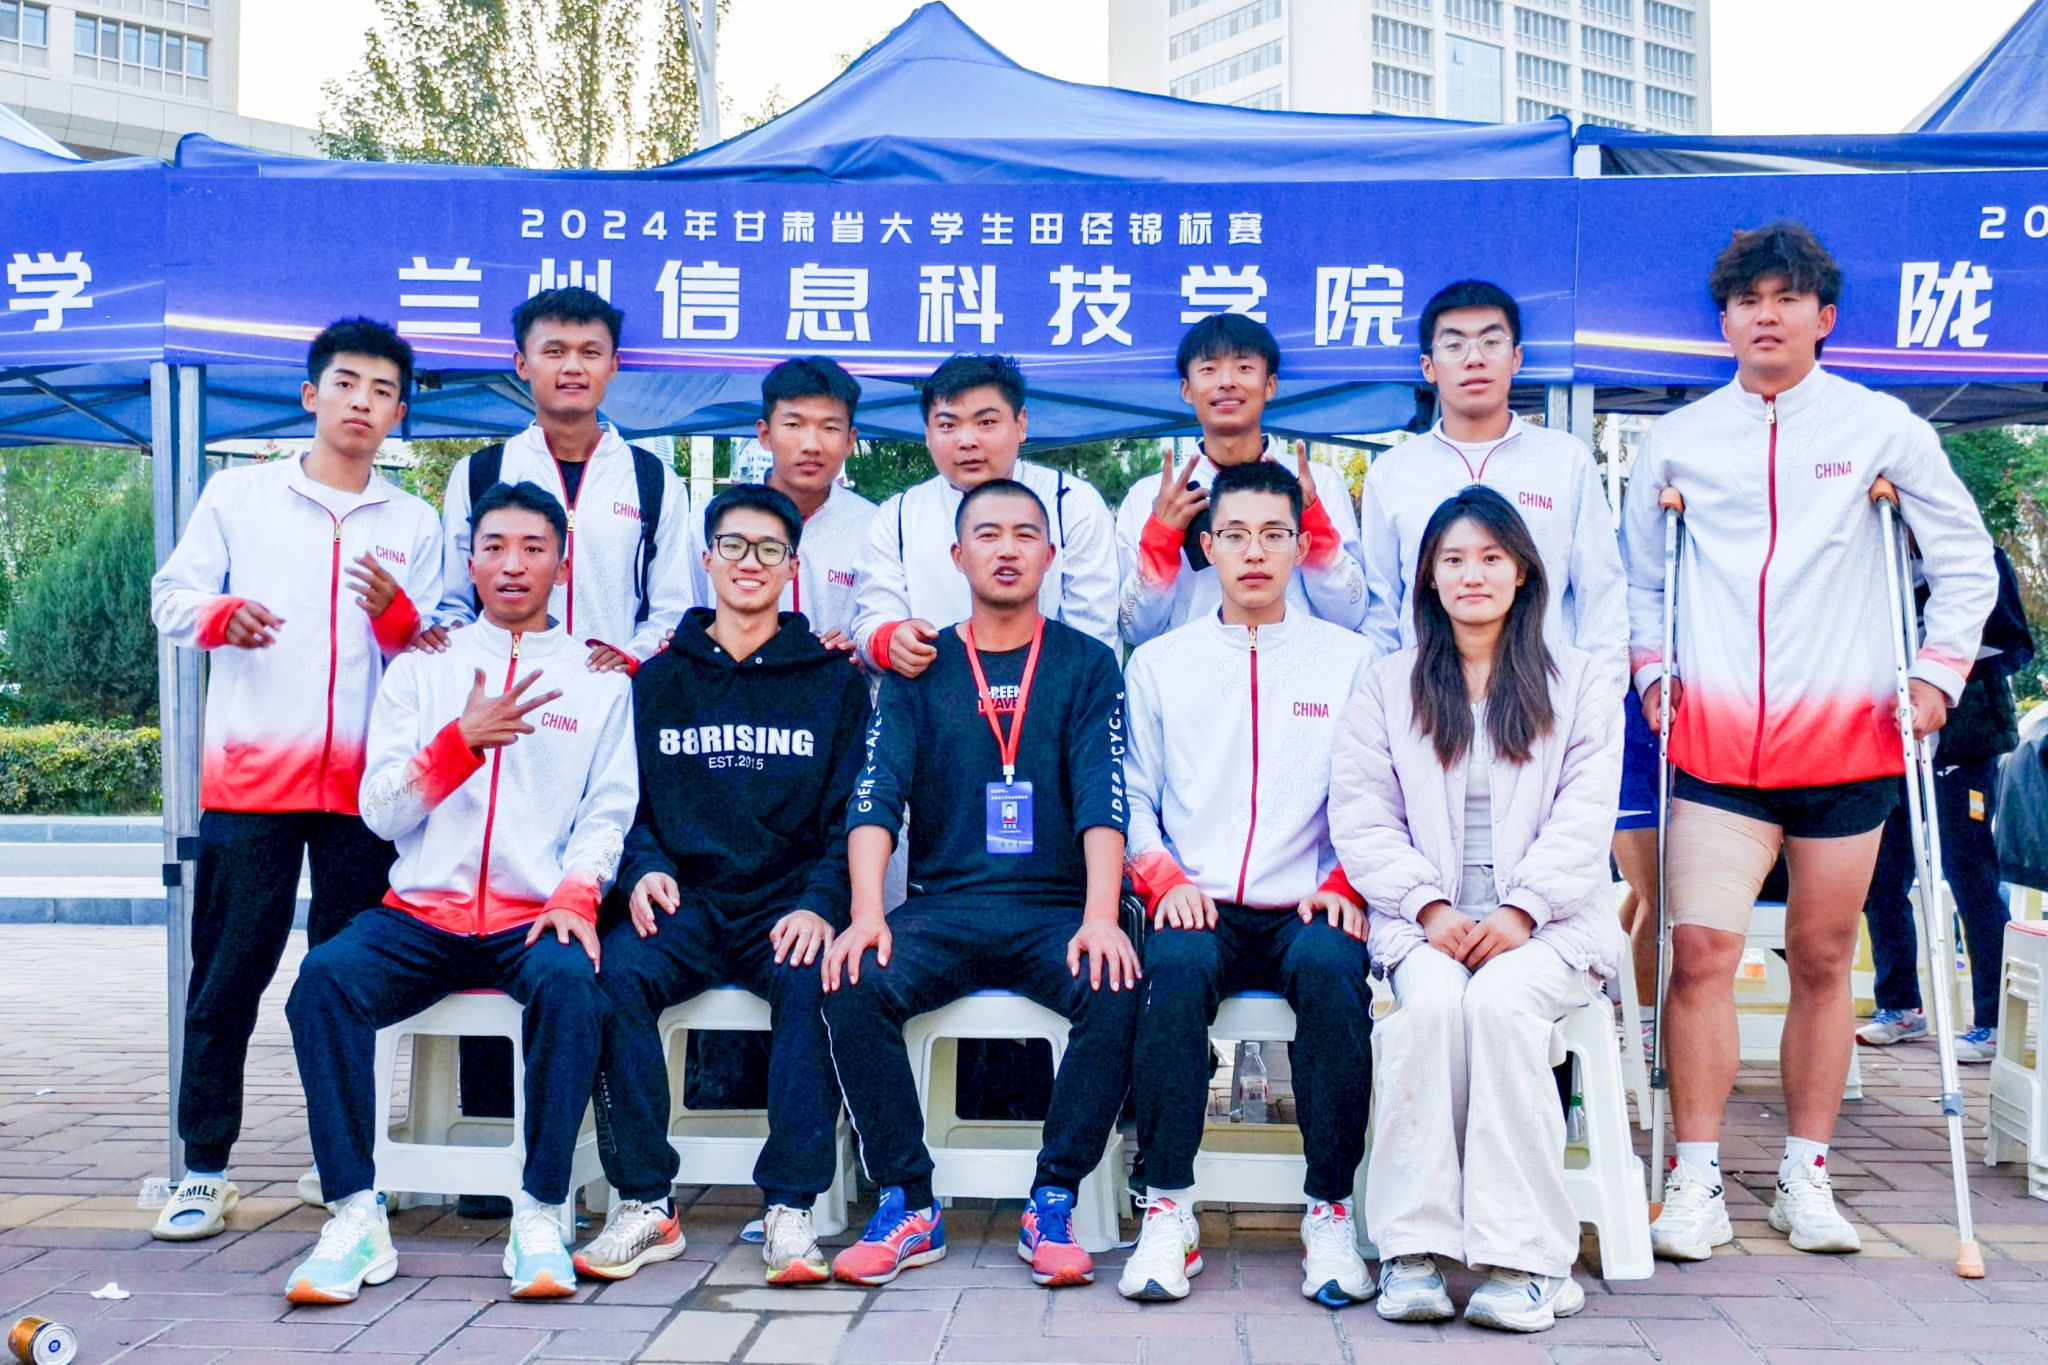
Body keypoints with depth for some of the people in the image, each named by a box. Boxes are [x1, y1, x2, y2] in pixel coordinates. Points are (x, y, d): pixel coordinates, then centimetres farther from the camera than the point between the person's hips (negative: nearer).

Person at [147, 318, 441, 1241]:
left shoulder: (414, 525, 14)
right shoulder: (237, 496, 10)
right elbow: (171, 596, 7)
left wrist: (396, 613, -11)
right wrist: (219, 614, -15)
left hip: (366, 782, 1)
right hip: (249, 774, -1)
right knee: (228, 972, -1)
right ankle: (205, 1166, 7)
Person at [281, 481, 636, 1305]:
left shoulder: (598, 678, 13)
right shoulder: (421, 671, 15)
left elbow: (609, 809, 5)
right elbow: (381, 810, 5)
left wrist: (576, 895, -14)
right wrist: (465, 738, -11)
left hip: (534, 918, -1)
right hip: (423, 913, 2)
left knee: (569, 982, -35)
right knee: (324, 978, -28)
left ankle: (539, 1215, -26)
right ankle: (356, 1217, -23)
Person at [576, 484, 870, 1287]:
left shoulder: (833, 681, 11)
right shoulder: (658, 680, 15)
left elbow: (854, 814, 5)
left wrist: (819, 904, -12)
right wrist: (644, 868, -8)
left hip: (789, 909, -1)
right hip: (685, 905, 2)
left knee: (815, 980, -33)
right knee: (616, 972, -29)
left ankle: (791, 1209, -26)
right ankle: (644, 1205, -20)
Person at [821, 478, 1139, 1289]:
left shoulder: (1087, 665, 8)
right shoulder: (919, 669, 10)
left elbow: (1103, 797, -5)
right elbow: (876, 794, -1)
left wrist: (1100, 918, -21)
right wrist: (867, 913, -18)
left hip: (1058, 908, -1)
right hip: (944, 904, 1)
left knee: (1119, 993, -30)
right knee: (855, 986, -27)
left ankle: (1052, 1207, -14)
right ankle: (909, 1207, -13)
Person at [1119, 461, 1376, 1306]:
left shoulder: (1349, 659, 12)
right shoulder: (1159, 662, 15)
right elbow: (1132, 796, 11)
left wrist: (1347, 885, -10)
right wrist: (1164, 880, -6)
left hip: (1306, 910, 0)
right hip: (1200, 908, 1)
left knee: (1331, 970, -34)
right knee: (1177, 967, -33)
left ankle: (1331, 1214, -22)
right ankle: (1168, 1211, -24)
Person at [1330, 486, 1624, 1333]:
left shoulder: (1578, 680, 14)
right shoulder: (1387, 684, 16)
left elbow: (1584, 818, 2)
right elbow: (1362, 818, 6)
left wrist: (1520, 910, -13)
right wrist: (1431, 907, -9)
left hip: (1547, 923, -1)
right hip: (1425, 922, 1)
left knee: (1499, 999, -33)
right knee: (1434, 1001, -32)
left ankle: (1523, 1258, -30)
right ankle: (1413, 1248, -28)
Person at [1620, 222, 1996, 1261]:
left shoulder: (1882, 428, 5)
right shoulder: (1675, 442, 8)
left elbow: (1966, 561, 11)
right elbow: (1637, 572, 20)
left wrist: (1938, 671, 1)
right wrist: (1651, 668, 9)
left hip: (1847, 735, 0)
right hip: (1716, 738, 0)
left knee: (1822, 962, 6)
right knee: (1701, 946, -12)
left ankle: (1806, 1178, 19)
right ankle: (1696, 1183, -4)